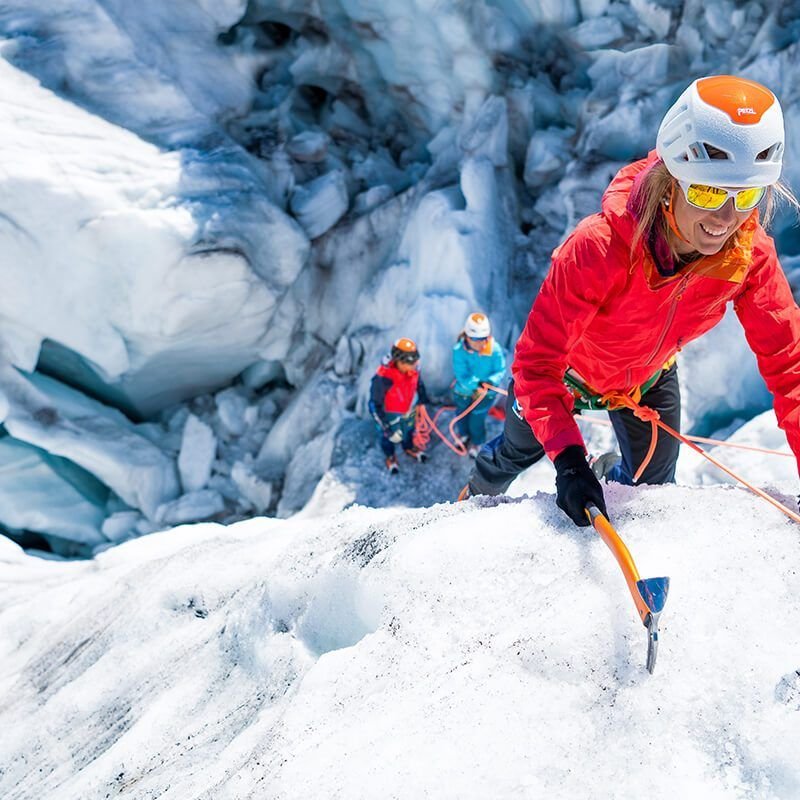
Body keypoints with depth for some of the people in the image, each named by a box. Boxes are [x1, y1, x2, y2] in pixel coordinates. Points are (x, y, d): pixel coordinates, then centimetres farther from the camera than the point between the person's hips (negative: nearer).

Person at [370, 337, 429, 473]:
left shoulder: (413, 369, -26)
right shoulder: (383, 378, -43)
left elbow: (418, 384, -1)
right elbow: (375, 405, -31)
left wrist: (422, 402, 13)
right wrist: (388, 429, -27)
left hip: (409, 411, 4)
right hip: (390, 415, -4)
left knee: (408, 431, 33)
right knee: (388, 437, 26)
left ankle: (409, 448, 66)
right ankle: (390, 457, 58)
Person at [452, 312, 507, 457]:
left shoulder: (495, 349, -28)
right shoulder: (459, 350, -30)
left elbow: (500, 371, -18)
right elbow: (462, 376, -28)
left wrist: (489, 383, -36)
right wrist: (477, 385, -40)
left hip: (485, 394, -1)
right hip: (463, 392, 1)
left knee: (477, 422, 14)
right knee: (461, 417, 27)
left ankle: (477, 443, 49)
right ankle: (464, 435, 62)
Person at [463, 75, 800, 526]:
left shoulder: (752, 256, -31)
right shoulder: (600, 247, -44)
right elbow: (537, 361, -40)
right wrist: (568, 458, -51)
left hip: (649, 377, 3)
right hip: (567, 364, -3)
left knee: (653, 485, 16)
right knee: (519, 452, 22)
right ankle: (476, 499, 55)